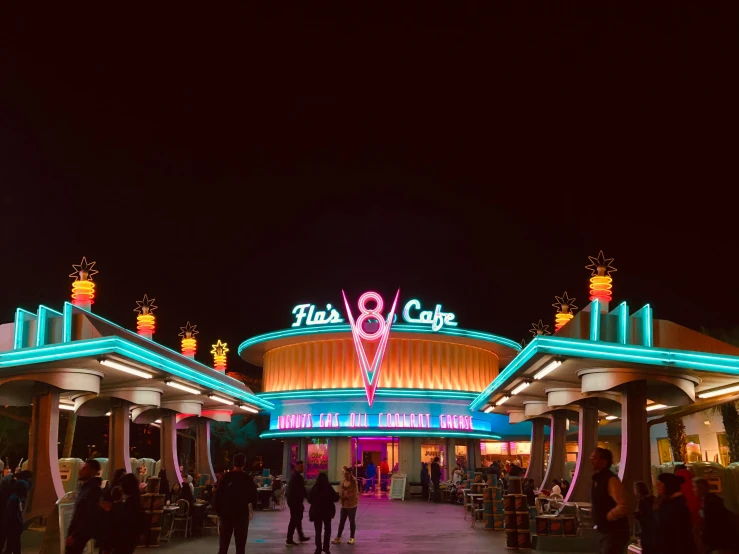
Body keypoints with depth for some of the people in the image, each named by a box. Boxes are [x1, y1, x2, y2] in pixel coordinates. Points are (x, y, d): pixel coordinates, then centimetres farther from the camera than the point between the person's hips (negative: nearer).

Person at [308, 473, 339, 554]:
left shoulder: (314, 488, -10)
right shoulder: (329, 488, -13)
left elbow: (310, 500, -1)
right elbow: (335, 499, -6)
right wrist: (337, 494, 15)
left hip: (316, 512, 0)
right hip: (327, 512, 0)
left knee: (318, 531, 9)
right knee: (327, 529, 18)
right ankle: (326, 547, 17)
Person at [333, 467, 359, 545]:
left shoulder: (354, 483, -15)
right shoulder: (343, 481, 3)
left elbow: (355, 493, -18)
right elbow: (340, 491, 8)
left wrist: (346, 496, -19)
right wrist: (341, 497, -10)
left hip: (352, 504, -6)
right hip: (344, 504, 6)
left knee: (352, 521, 6)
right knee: (341, 521, 9)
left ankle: (352, 538, 17)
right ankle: (338, 537, 15)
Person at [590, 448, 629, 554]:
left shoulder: (611, 479, -20)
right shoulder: (597, 480, 8)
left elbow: (623, 507, -27)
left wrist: (605, 517, -16)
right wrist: (598, 520, 9)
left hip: (614, 532, -9)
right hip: (602, 531, 9)